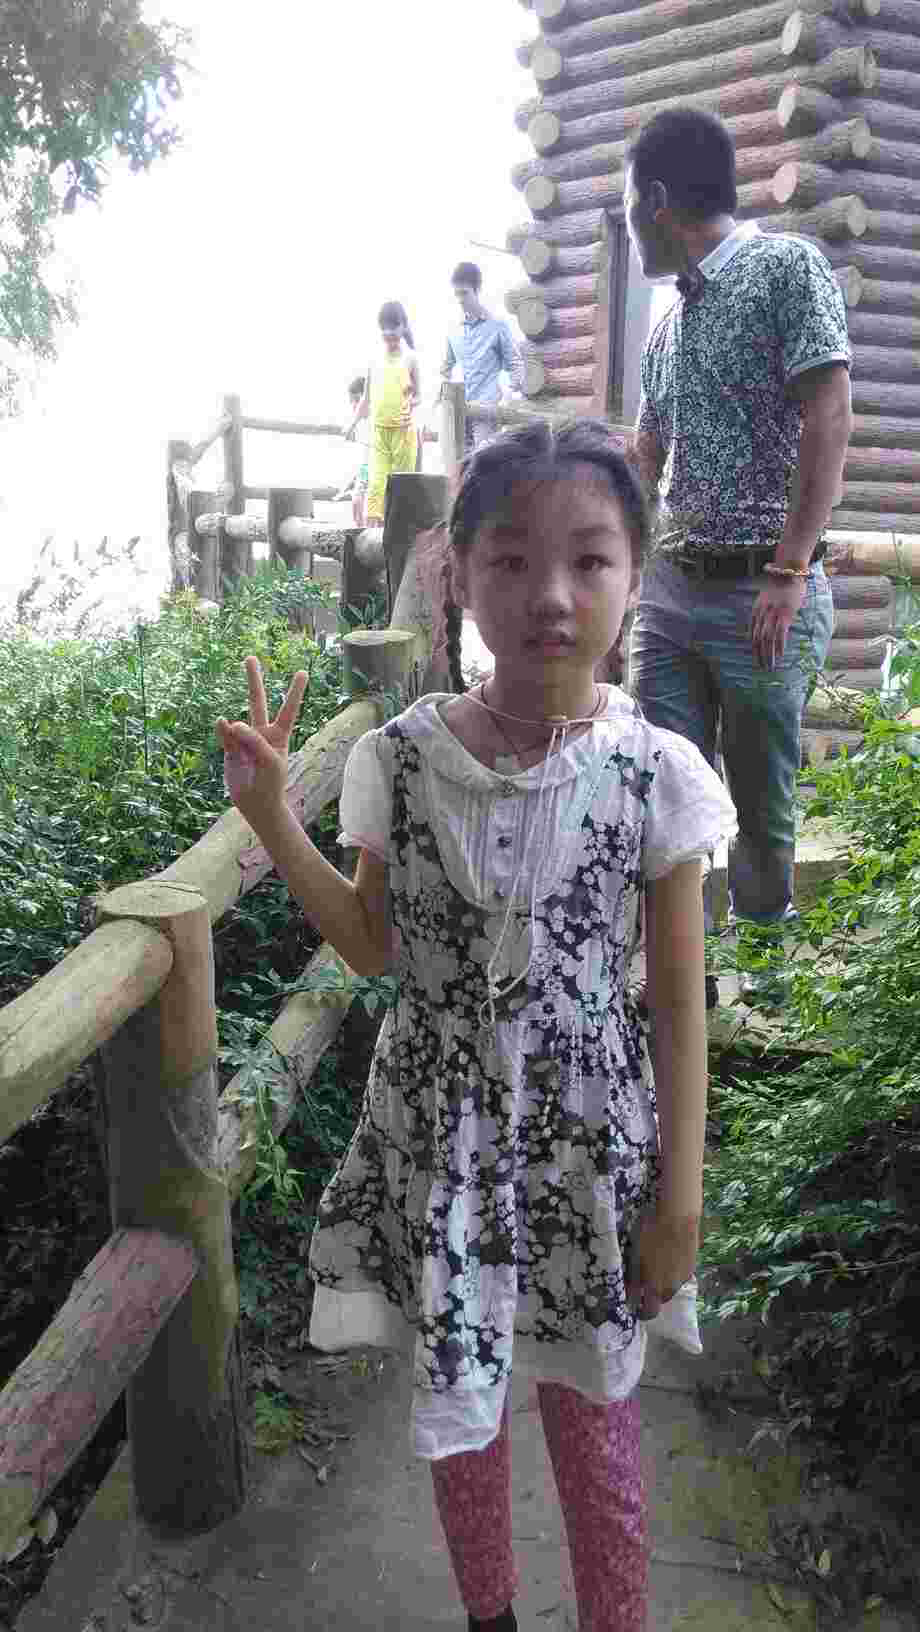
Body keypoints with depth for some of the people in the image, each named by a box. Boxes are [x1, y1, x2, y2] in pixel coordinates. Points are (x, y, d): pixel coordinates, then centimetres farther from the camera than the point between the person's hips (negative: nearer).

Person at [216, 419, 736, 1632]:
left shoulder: (656, 775, -16)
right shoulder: (401, 759, -12)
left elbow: (680, 1004, -8)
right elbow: (375, 948, 0)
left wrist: (680, 1196, -4)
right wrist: (270, 816, -11)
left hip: (587, 1136, -2)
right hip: (438, 1132, 2)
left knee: (593, 1407, 18)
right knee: (457, 1395, 22)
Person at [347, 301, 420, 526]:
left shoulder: (410, 358, 2)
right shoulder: (374, 361, 9)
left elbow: (418, 395, 3)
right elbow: (366, 398, 15)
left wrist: (413, 403, -19)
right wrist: (353, 424, 7)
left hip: (403, 430, -2)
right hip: (378, 431, 2)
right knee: (376, 482, -8)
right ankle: (371, 526, -15)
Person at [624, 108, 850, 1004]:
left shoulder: (788, 267, -3)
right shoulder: (668, 324, 18)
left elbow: (827, 424, -12)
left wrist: (788, 575, -19)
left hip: (762, 592, -7)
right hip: (670, 587, 7)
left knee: (761, 804, 3)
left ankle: (768, 981, 20)